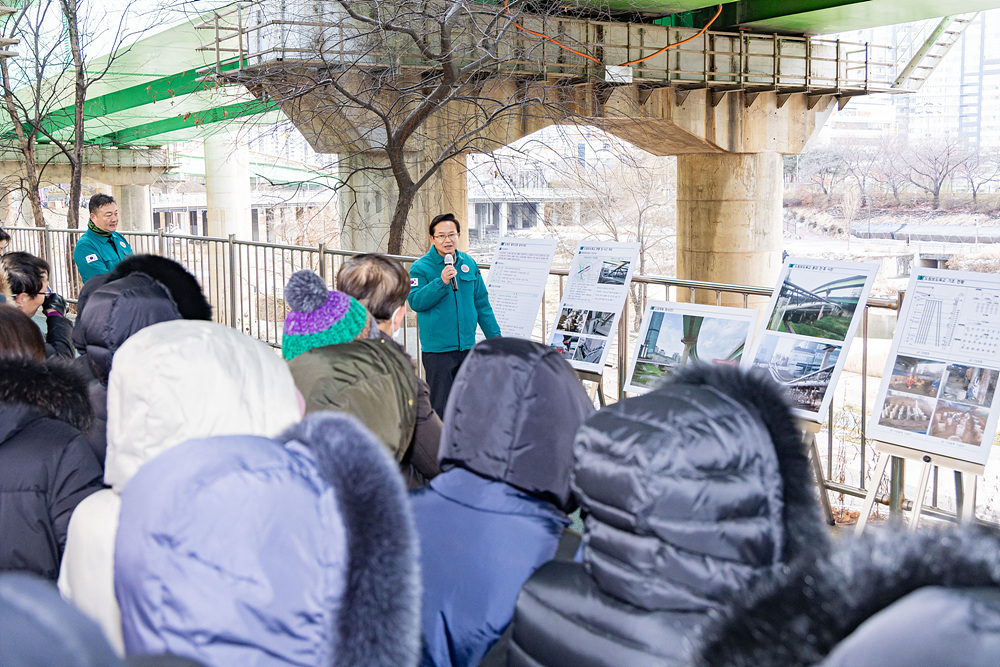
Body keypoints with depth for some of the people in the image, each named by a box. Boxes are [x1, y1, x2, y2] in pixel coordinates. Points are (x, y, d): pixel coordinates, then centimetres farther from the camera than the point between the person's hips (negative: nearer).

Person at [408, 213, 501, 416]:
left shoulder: (469, 264, 9)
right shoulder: (420, 268, -6)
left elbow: (482, 303, 15)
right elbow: (416, 302, -17)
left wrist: (495, 336, 13)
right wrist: (441, 282, -26)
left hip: (468, 346, 5)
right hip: (437, 349, -5)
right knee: (440, 406, -2)